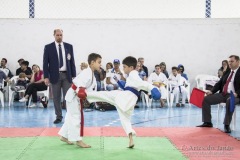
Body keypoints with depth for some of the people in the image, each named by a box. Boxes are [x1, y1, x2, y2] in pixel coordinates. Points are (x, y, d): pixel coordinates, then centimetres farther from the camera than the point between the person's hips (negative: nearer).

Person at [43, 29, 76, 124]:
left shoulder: (69, 46, 7)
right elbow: (45, 63, 0)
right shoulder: (48, 47, 2)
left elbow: (72, 62, 7)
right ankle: (58, 116, 14)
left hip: (67, 75, 1)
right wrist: (46, 77, -8)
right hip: (55, 75, -1)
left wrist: (74, 75, 2)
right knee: (56, 98, 5)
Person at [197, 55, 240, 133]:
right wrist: (211, 91, 1)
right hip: (222, 94, 7)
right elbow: (219, 83, 17)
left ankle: (227, 125, -30)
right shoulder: (227, 72, 19)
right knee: (206, 99, -9)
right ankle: (207, 122, -6)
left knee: (229, 101, -41)